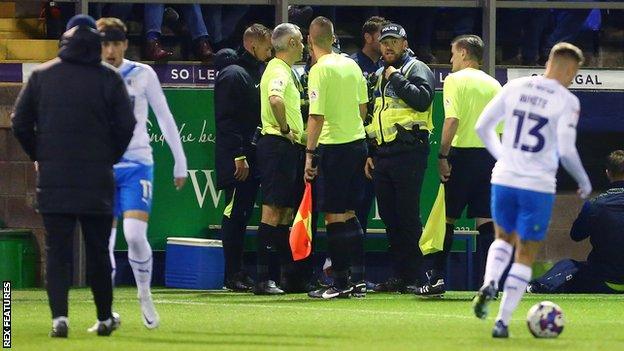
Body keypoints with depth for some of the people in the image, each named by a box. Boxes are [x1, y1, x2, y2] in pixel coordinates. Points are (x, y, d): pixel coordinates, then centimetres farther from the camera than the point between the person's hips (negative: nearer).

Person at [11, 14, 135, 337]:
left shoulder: (41, 75, 2)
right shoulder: (108, 79, -2)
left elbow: (20, 123, 3)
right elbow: (126, 126, -4)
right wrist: (110, 157, 11)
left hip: (53, 177, 0)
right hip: (96, 178, 0)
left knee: (57, 250, 2)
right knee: (98, 251, 11)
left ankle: (59, 316, -12)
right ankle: (105, 318, 18)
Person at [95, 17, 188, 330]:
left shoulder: (143, 75, -1)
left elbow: (165, 118, 5)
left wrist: (179, 162, 5)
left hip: (137, 164, -2)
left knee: (135, 235, -16)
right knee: (103, 241, -2)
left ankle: (145, 297, 6)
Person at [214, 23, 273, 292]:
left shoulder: (257, 72, 18)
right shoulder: (233, 74, -11)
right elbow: (226, 119, -17)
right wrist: (238, 156, -20)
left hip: (253, 156, 9)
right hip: (236, 159, -9)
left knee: (242, 214, 10)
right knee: (235, 214, -7)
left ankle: (237, 272, 13)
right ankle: (232, 274, -5)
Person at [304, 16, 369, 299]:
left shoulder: (320, 70, -13)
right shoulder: (351, 65, 8)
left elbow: (317, 116, -18)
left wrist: (310, 154, -16)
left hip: (333, 146, -7)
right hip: (358, 143, 7)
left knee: (334, 215, -2)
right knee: (349, 213, 15)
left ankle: (341, 282, -2)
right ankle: (357, 279, 15)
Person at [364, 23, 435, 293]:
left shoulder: (416, 69, -1)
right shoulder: (379, 76, 23)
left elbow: (423, 99, -20)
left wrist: (396, 78, -13)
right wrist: (368, 153, 20)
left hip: (408, 152, -8)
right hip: (381, 154, 8)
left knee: (408, 217, -8)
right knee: (389, 217, 8)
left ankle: (414, 276, -6)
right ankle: (400, 274, 14)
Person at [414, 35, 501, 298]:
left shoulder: (455, 80, -5)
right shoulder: (493, 85, 11)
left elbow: (452, 120, -15)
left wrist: (442, 155, -12)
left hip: (462, 155, -4)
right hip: (488, 155, 4)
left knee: (447, 219, 4)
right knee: (486, 221, 3)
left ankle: (437, 278, 3)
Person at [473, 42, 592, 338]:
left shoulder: (514, 88, 3)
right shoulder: (567, 101, -9)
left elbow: (482, 127, 7)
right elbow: (566, 151, -15)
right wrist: (584, 182, 2)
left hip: (504, 179, 4)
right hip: (538, 187, -4)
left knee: (504, 238, 27)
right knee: (525, 256, 10)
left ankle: (488, 285, 0)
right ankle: (502, 321, 4)